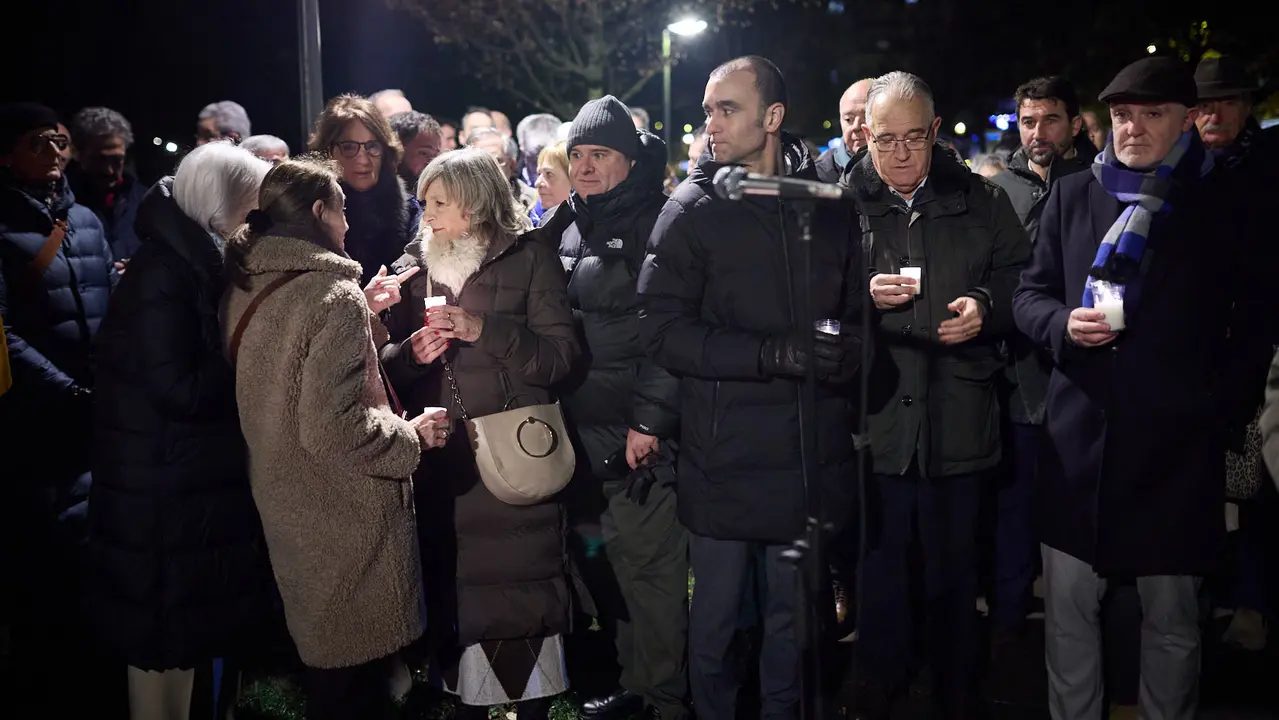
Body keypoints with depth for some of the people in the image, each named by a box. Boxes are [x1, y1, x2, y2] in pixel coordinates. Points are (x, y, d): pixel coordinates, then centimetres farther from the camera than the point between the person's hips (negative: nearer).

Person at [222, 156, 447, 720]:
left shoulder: (244, 288, 4)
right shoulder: (336, 296, -20)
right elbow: (332, 430, -27)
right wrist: (412, 435, -13)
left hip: (284, 506, 8)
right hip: (347, 521, -8)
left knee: (321, 657, 24)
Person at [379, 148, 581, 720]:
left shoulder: (529, 255, 0)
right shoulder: (413, 265, 11)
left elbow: (560, 354, -7)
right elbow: (385, 364, 11)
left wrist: (483, 330, -17)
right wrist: (412, 352, -10)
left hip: (515, 455, -3)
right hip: (440, 461, 3)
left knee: (525, 586, 1)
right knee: (453, 587, 8)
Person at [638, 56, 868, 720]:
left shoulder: (829, 204, 5)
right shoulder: (692, 209, -3)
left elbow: (859, 310, 9)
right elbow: (663, 332, -11)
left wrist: (847, 351, -14)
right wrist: (774, 353, -21)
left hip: (811, 453, 2)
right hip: (724, 457, -2)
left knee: (794, 614, 15)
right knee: (716, 614, 10)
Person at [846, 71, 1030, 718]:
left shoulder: (982, 202, 6)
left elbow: (1021, 280, 12)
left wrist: (987, 306, -7)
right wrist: (863, 297, -14)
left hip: (958, 416, 1)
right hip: (874, 415, -1)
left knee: (953, 568, 12)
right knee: (879, 563, 10)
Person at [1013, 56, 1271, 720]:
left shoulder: (1221, 207, 5)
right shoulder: (1072, 196, 9)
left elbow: (1255, 322, 8)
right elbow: (1030, 294, 12)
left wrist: (1226, 410, -1)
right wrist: (1064, 324, -10)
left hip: (1178, 446, -1)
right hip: (1077, 438, 2)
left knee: (1172, 619, 8)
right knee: (1068, 609, 5)